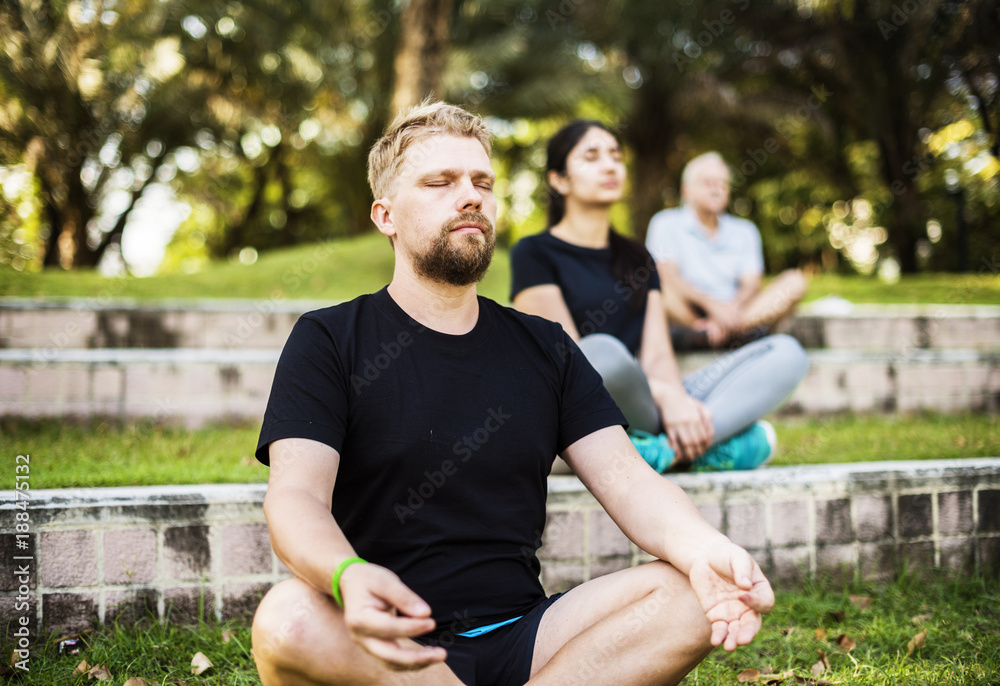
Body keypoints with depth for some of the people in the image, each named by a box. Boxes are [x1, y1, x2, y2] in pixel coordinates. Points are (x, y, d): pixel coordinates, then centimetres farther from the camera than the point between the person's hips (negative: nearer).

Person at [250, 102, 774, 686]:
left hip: (520, 638, 3)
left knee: (696, 594, -19)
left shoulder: (545, 348, 15)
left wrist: (703, 548, -21)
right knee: (289, 622, -36)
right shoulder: (328, 342, 2)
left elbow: (626, 479, 3)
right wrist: (347, 577, -38)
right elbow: (296, 494, -13)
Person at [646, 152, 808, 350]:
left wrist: (734, 308, -18)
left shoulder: (744, 231, 19)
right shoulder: (666, 224, 7)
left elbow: (751, 283, 7)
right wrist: (712, 304, -23)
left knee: (795, 280, -17)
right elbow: (667, 276, -8)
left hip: (738, 312, 4)